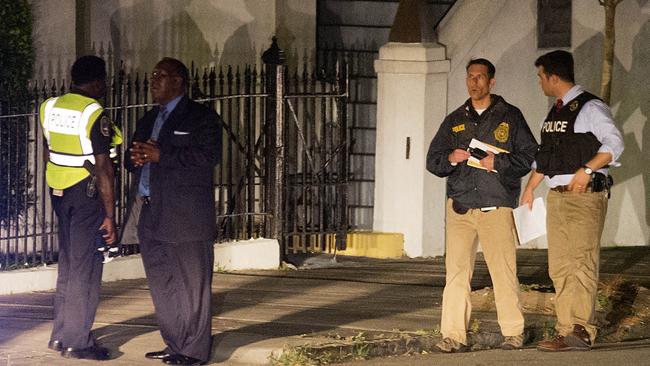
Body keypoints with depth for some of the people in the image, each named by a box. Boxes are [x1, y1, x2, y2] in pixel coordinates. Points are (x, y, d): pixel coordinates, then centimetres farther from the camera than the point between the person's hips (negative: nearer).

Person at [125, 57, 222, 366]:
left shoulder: (201, 118, -4)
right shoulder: (149, 120, 20)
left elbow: (209, 156, -18)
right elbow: (134, 158, 24)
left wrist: (161, 155, -21)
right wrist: (135, 159, -2)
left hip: (186, 216, -8)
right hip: (152, 216, 8)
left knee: (192, 285, -2)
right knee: (162, 284, 12)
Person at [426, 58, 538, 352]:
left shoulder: (510, 116, 8)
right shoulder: (454, 121, 18)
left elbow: (529, 154, 4)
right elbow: (432, 160, 18)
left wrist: (499, 162, -11)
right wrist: (450, 158, -4)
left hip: (497, 205, -3)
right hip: (460, 204, 3)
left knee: (504, 270, -5)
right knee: (456, 270, -5)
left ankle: (513, 333, 6)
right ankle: (454, 336, -6)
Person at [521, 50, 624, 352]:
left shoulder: (590, 108, -7)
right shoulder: (555, 112, 19)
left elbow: (614, 143, -17)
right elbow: (543, 156, 27)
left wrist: (586, 170, -26)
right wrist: (529, 188, 23)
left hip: (585, 195, -9)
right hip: (557, 196, 9)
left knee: (581, 264, -12)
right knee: (559, 267, 5)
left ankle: (581, 332, -15)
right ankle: (565, 331, 6)